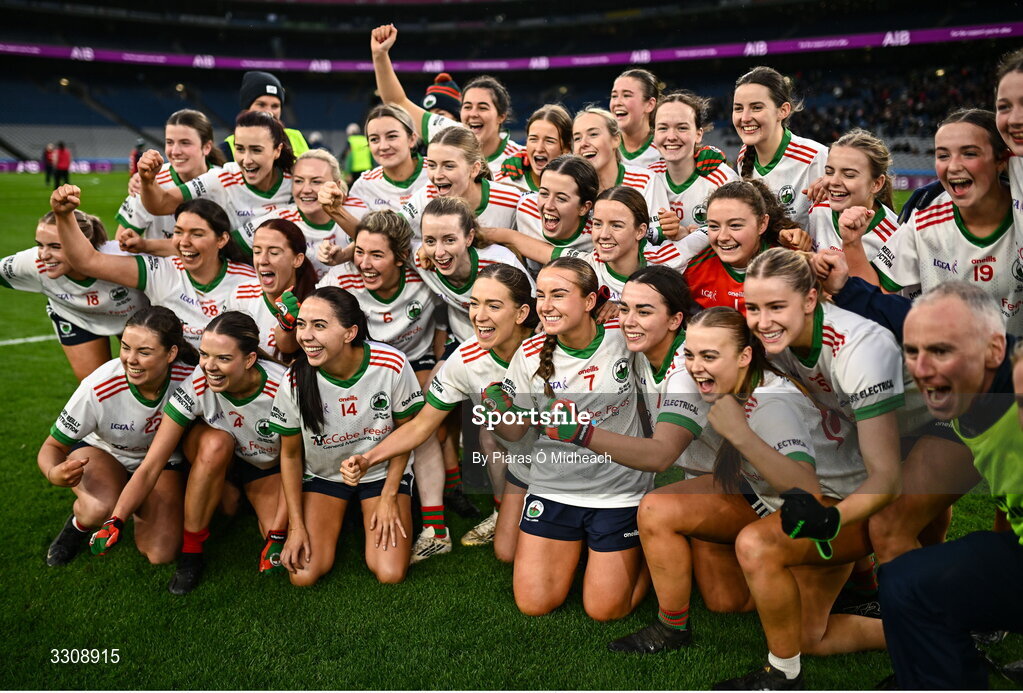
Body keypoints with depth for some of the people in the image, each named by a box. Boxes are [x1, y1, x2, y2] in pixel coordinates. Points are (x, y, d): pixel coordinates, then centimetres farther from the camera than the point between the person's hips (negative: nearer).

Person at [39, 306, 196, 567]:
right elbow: (53, 446, -18)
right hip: (101, 453, -2)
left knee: (161, 555, -16)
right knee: (100, 508, -37)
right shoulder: (97, 389, -32)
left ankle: (137, 505, 18)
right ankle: (78, 525, 3)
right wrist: (54, 473, -41)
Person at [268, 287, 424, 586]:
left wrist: (389, 497, -7)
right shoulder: (296, 380, -23)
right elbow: (290, 455, -6)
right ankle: (338, 518, 18)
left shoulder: (392, 365, -26)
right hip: (323, 475, 1)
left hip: (382, 473, -1)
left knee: (390, 574, -13)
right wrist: (296, 525, -7)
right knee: (303, 575, -12)